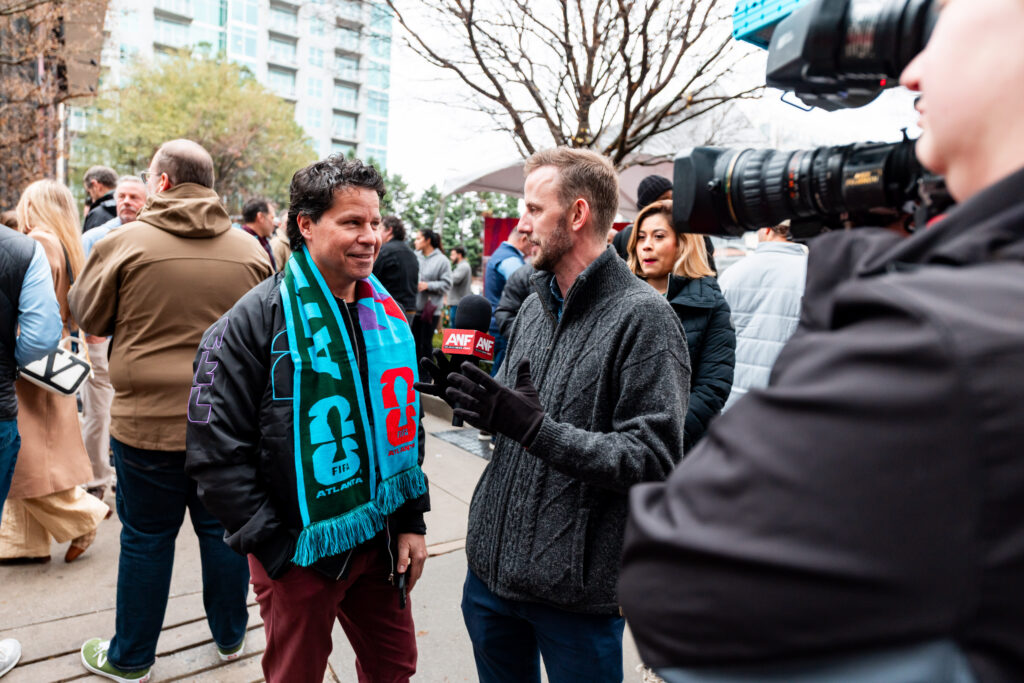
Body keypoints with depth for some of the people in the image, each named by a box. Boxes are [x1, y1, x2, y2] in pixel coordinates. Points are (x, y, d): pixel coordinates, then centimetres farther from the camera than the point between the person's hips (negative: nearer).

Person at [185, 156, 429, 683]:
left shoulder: (387, 315, 2)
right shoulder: (258, 320, -15)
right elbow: (215, 450, -16)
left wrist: (411, 519, 6)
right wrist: (276, 547, -15)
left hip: (381, 541, 5)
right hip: (300, 553, -5)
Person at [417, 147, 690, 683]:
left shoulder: (642, 317, -16)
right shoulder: (536, 304, 7)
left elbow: (654, 461, -22)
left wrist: (537, 429, -27)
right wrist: (464, 394, -4)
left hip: (578, 589, -7)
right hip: (492, 564, 7)